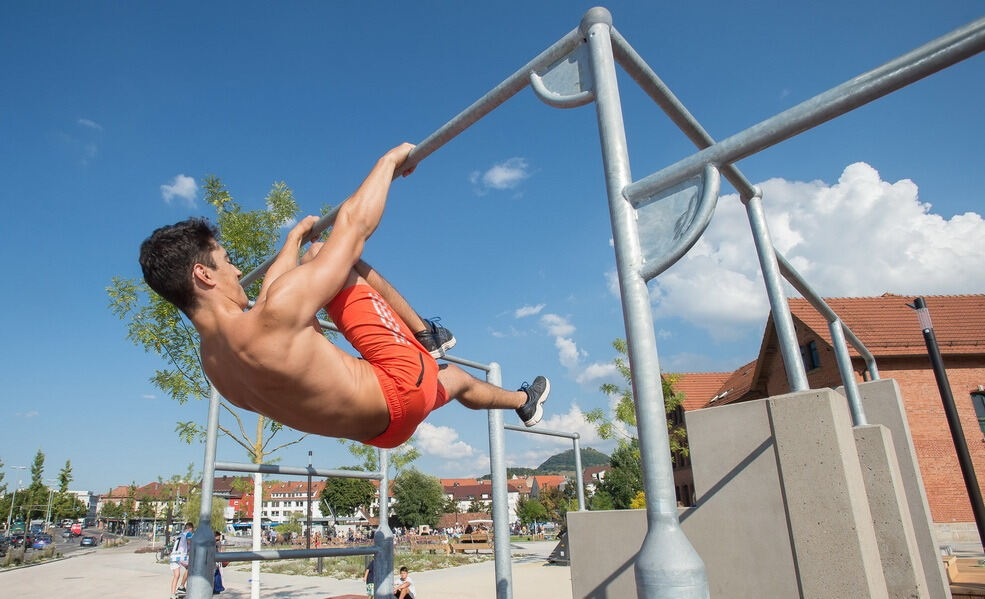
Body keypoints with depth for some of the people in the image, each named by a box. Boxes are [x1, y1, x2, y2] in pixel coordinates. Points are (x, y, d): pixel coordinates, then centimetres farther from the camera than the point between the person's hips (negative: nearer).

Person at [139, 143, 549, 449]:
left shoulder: (212, 361, -3)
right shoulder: (278, 313, -31)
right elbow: (356, 222, -22)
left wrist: (295, 240, 31)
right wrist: (390, 159, -6)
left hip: (376, 427, 9)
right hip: (403, 388, -9)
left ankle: (522, 401, 51)